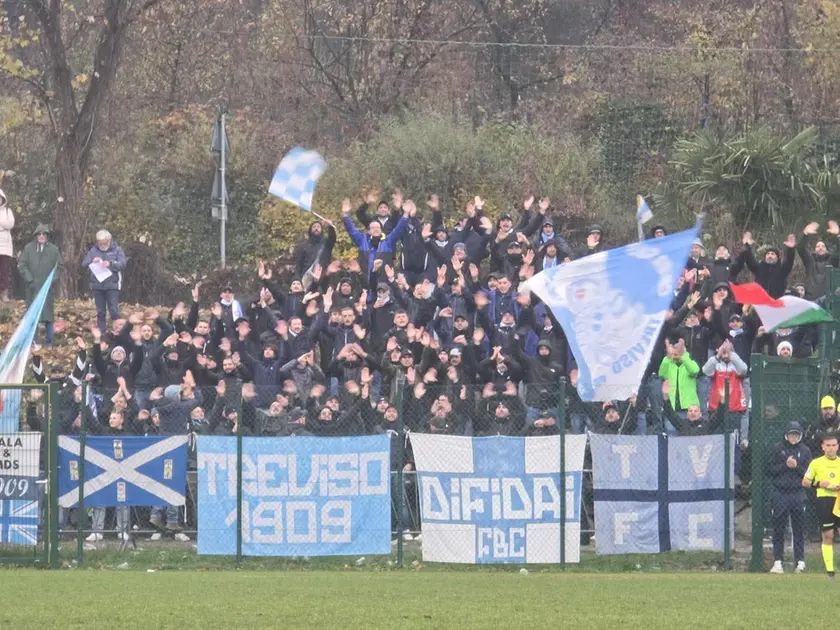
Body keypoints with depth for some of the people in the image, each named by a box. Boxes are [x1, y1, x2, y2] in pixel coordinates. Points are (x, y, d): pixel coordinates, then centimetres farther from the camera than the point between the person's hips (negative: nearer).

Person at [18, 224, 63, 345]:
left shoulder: (54, 250, 4)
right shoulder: (28, 248, 3)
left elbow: (60, 266, 10)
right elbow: (22, 265, 3)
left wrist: (53, 279, -3)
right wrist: (29, 279, -7)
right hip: (32, 288, 0)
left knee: (48, 314, -2)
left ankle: (49, 340, 4)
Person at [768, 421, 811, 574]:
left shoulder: (805, 451, 7)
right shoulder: (778, 449, 5)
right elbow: (770, 468, 1)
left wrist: (796, 466, -12)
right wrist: (785, 465, -12)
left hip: (798, 494, 0)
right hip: (780, 493, 0)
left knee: (799, 528, 1)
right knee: (778, 528, 1)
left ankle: (800, 561, 4)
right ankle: (778, 561, 5)